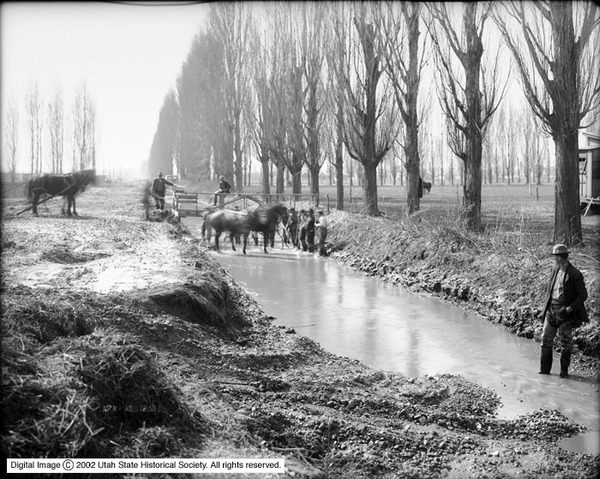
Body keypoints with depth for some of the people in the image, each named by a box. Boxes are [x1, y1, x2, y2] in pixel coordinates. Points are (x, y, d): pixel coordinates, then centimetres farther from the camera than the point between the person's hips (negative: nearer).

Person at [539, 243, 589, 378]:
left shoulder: (575, 274, -12)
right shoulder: (555, 270, 7)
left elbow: (583, 295, -9)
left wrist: (570, 308, -17)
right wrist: (547, 305, 8)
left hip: (565, 311, -6)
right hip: (551, 309, 6)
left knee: (566, 342, 3)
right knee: (546, 339, 6)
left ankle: (564, 371, 14)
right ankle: (544, 369, 14)